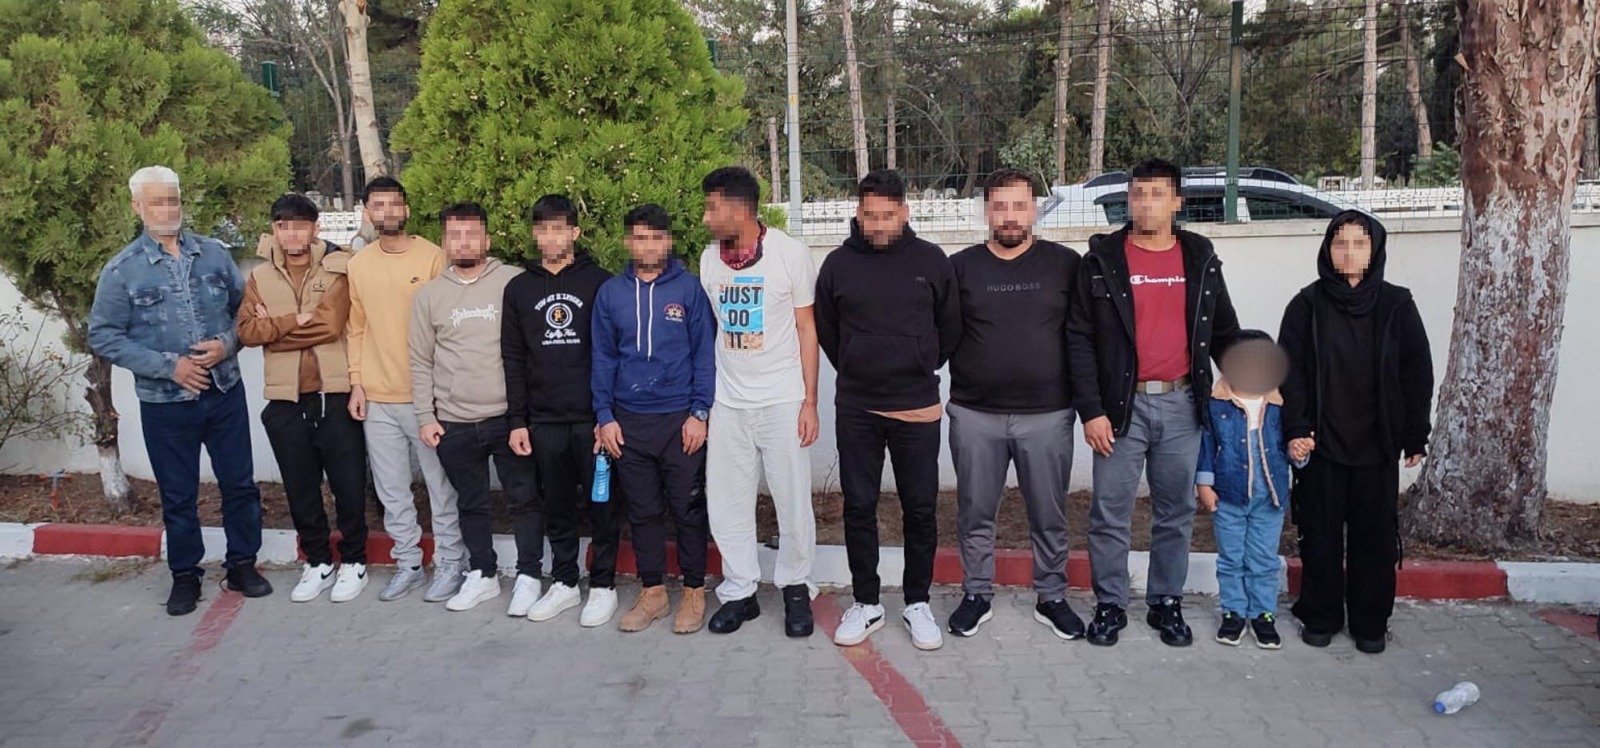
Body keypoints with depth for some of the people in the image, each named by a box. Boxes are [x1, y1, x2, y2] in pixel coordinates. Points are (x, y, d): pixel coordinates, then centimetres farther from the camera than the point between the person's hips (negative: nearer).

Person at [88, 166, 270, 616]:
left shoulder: (214, 253, 3)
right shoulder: (122, 270, -5)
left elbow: (245, 306, 9)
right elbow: (103, 337, -4)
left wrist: (228, 343, -11)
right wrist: (169, 365, -14)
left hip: (224, 393, 2)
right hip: (165, 404, -2)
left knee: (239, 483, 9)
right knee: (178, 495, 9)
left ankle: (242, 563, 25)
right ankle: (185, 575, 25)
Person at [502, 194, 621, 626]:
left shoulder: (599, 282, 0)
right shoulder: (519, 288, 9)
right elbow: (513, 360, 10)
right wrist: (516, 421, 4)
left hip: (593, 417, -3)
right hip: (544, 421, 3)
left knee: (601, 503, 4)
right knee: (557, 506, 11)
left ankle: (603, 585, 16)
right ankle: (564, 582, 24)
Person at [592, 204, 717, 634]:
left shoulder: (689, 288, -2)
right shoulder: (610, 293, 6)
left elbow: (705, 354, -2)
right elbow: (603, 358, 8)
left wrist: (699, 413, -9)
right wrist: (605, 416, 1)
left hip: (681, 419, -3)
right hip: (628, 421, 3)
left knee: (688, 510, 5)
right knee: (643, 512, 11)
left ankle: (694, 592, 19)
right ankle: (652, 592, 24)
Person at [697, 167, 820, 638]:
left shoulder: (791, 253, -6)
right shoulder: (710, 259, 5)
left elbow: (806, 328, -2)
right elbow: (711, 329, 12)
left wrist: (810, 401, -5)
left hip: (783, 400, -4)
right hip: (728, 403, 4)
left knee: (793, 501, 3)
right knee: (726, 502, 6)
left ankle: (795, 587, 21)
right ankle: (739, 591, 21)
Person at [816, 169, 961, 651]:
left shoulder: (931, 260, -2)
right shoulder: (839, 263, 0)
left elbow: (950, 325, 9)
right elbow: (825, 329, 13)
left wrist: (923, 368, 10)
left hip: (918, 407, -1)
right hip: (855, 408, 1)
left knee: (921, 509, 6)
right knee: (859, 507, 7)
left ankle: (918, 603, 22)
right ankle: (866, 603, 21)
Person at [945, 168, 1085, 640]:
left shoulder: (1065, 264, 1)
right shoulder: (960, 267, 3)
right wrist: (963, 374, -2)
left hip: (1047, 414, 0)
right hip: (975, 414, 1)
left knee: (1049, 516, 10)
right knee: (975, 514, 10)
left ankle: (1052, 598, 26)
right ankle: (977, 596, 26)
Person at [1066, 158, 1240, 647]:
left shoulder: (1201, 259, 7)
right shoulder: (1102, 260, -2)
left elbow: (1224, 333, 15)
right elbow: (1079, 339, -4)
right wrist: (1091, 410, -10)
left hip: (1182, 405, 3)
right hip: (1123, 405, -2)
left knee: (1176, 513, 11)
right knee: (1110, 513, 3)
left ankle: (1167, 602, 25)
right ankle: (1110, 604, 18)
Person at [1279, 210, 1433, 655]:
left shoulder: (1396, 305, 2)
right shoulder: (1307, 305, 0)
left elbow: (1417, 375, 4)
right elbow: (1290, 371, -4)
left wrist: (1416, 438, 3)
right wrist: (1296, 429, -13)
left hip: (1377, 445, 1)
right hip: (1321, 443, -1)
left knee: (1375, 535, 8)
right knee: (1320, 534, 7)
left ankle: (1370, 622, 22)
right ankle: (1320, 617, 20)